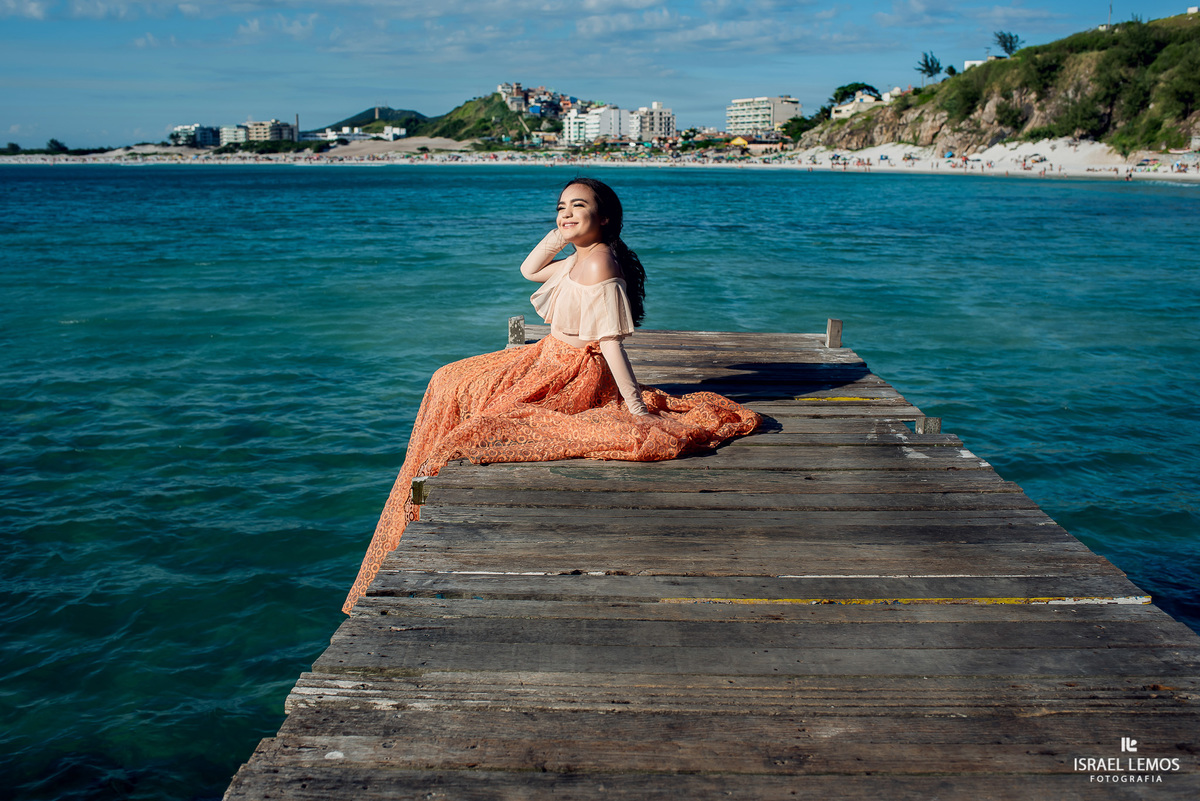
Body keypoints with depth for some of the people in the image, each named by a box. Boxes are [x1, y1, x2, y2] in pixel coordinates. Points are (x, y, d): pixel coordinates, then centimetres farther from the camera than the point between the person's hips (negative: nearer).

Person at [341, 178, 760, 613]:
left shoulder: (599, 264, -24)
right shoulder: (579, 257, 6)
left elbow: (611, 341, -28)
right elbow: (529, 270, 22)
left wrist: (637, 409, -28)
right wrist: (561, 233, 6)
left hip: (572, 378, -11)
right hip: (551, 358, 11)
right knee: (451, 382, 20)